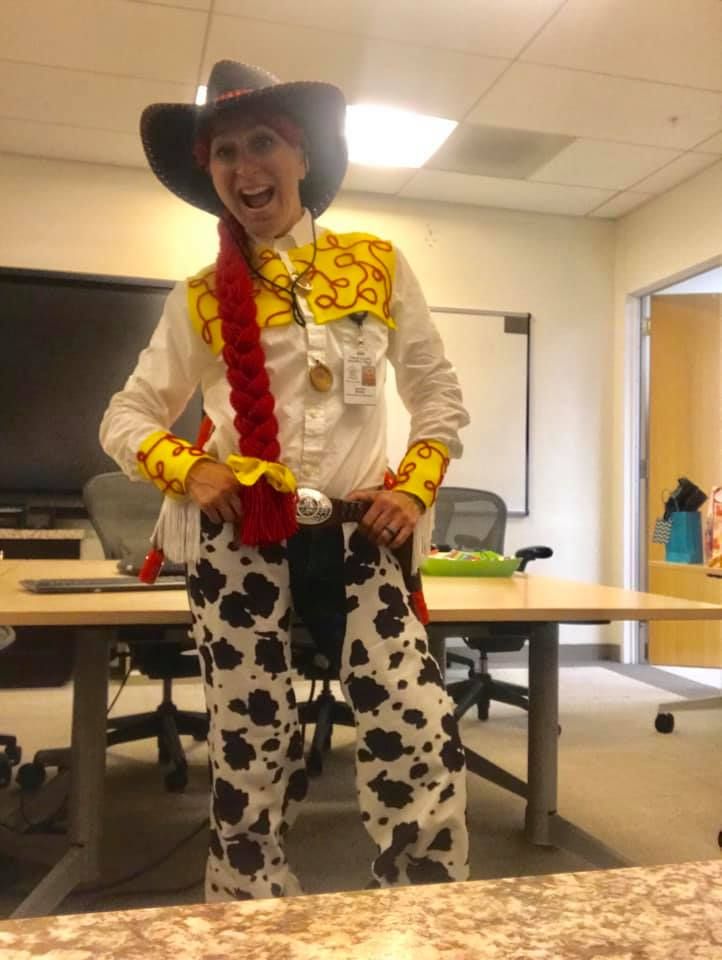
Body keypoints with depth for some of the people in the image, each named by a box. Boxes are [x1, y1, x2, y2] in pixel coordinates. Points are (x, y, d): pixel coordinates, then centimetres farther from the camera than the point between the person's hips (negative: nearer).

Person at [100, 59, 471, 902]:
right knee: (250, 752, 6)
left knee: (425, 741, -9)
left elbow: (439, 393, 13)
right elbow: (125, 418, 10)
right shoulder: (202, 299, 5)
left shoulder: (378, 266, 7)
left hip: (355, 536, 1)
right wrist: (190, 471, -10)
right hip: (239, 541, 0)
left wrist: (417, 487, -3)